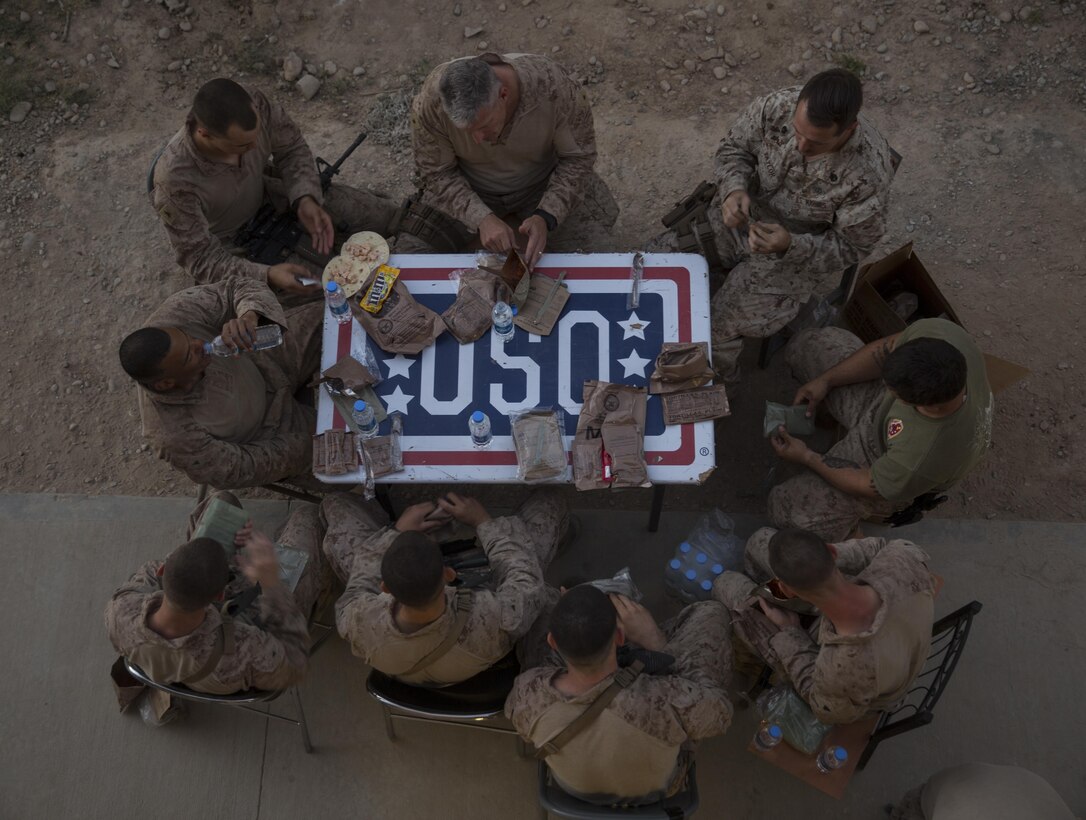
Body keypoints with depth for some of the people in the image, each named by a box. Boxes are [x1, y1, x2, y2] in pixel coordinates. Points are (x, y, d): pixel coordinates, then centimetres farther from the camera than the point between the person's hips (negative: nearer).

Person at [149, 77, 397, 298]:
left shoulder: (256, 106, -27)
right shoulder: (175, 180, -37)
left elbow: (292, 148, -6)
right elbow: (202, 260, -29)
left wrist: (305, 199, -24)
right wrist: (266, 276, -43)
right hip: (231, 248, -4)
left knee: (383, 214, -4)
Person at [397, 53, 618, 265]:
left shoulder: (553, 85, -31)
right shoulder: (430, 102, -29)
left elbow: (578, 157, -17)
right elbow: (437, 174, -15)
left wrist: (546, 217, -30)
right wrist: (481, 218, -30)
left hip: (543, 184, 0)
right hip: (469, 192, 1)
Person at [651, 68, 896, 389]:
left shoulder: (868, 173, -32)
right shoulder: (778, 105, -23)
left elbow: (850, 248, -18)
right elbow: (734, 147, -3)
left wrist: (790, 245, -35)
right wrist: (734, 189, -25)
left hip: (804, 254, -5)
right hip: (747, 216, 5)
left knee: (716, 328, -14)